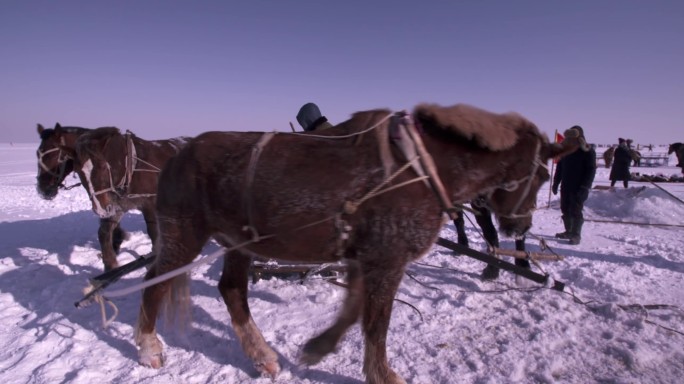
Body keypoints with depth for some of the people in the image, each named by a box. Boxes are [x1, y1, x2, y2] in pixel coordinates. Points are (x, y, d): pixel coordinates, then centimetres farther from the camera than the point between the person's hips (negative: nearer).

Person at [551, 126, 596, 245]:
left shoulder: (588, 152, -6)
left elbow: (591, 170, -10)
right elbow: (559, 168, 15)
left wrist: (585, 187, -18)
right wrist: (556, 183, 11)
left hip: (578, 188, -6)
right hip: (566, 187, 6)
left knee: (576, 211, -4)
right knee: (565, 210, 12)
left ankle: (576, 235, 3)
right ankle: (569, 231, 24)